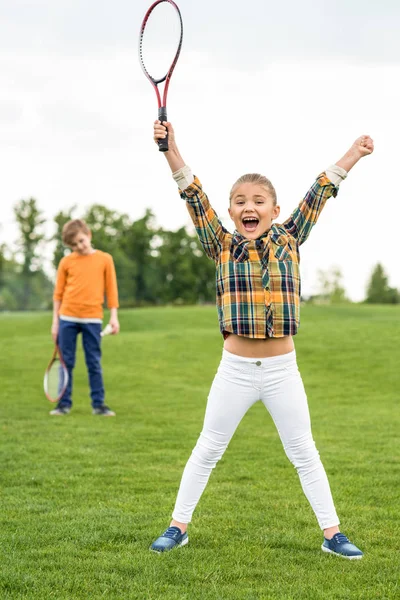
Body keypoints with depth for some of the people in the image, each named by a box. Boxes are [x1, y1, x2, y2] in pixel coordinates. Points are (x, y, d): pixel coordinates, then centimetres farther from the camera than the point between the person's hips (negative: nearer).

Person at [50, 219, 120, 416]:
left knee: (94, 363, 3)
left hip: (92, 318, -1)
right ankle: (64, 404, 11)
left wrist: (114, 316, 0)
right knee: (66, 362, 5)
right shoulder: (66, 262, 4)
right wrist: (55, 321, 5)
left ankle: (98, 404, 8)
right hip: (67, 318, 1)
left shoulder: (104, 259, 3)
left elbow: (111, 289, 5)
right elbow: (58, 293, 8)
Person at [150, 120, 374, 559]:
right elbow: (194, 196, -11)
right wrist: (171, 150, -21)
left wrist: (353, 154, -3)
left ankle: (332, 534, 18)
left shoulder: (289, 242, 1)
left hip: (282, 370, 1)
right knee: (207, 449, 11)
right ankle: (178, 526, 23)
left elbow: (318, 195, 0)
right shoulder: (222, 246, -2)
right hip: (235, 370, 0)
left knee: (304, 453, 9)